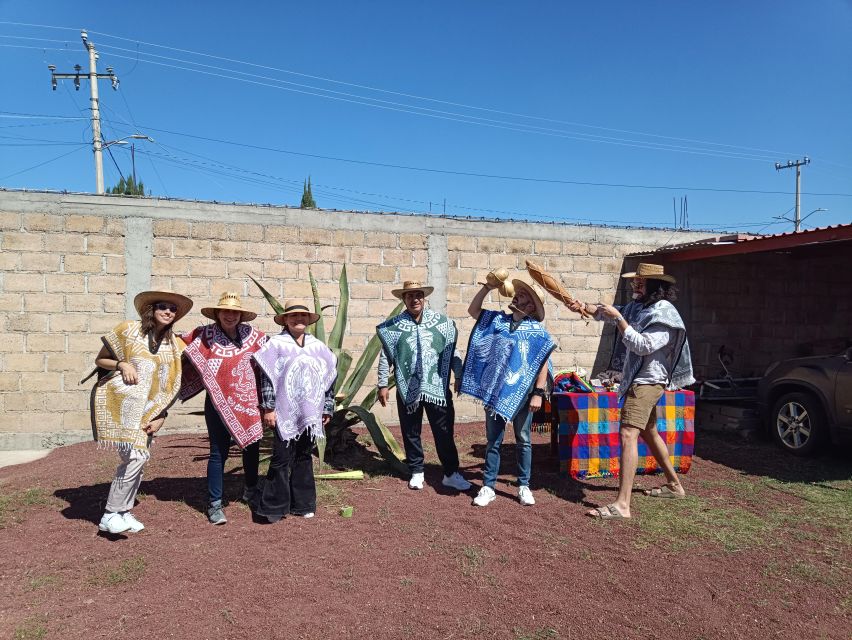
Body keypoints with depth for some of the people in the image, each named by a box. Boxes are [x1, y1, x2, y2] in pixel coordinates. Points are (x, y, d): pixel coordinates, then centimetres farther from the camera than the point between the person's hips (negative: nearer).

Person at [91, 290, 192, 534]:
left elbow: (166, 386, 12)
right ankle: (110, 515, -2)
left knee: (139, 457, 4)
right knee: (136, 456, -14)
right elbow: (99, 360, 3)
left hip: (145, 410, 5)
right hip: (119, 402, -5)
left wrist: (160, 417, 3)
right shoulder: (129, 330, -4)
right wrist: (122, 364, -16)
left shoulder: (173, 344, 9)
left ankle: (124, 511, 20)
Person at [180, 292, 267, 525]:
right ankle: (214, 503, 13)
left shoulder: (253, 335, 0)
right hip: (218, 403, -3)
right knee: (219, 452, 1)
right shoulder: (204, 336, -4)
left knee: (252, 447, 17)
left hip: (249, 403, 3)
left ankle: (251, 489, 40)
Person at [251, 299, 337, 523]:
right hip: (285, 412, -4)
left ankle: (301, 503, 23)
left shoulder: (318, 346, 9)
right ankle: (273, 506, 10)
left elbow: (329, 378, 12)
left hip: (310, 413, 4)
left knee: (304, 457, 12)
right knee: (282, 458, -3)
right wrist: (268, 408, -12)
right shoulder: (276, 344, -3)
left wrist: (327, 408, 10)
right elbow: (267, 377, -7)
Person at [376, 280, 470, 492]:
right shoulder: (394, 325, -2)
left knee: (444, 432, 4)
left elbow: (452, 352, 6)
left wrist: (460, 376, 5)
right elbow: (385, 357, 2)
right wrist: (383, 385, 2)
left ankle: (451, 474, 17)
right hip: (408, 389, 0)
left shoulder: (442, 321, 1)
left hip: (438, 387, 0)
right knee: (411, 433, 11)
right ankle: (416, 472, 27)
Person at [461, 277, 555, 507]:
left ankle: (524, 486, 23)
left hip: (522, 393, -2)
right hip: (495, 391, 2)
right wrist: (488, 287, 2)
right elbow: (473, 310, 12)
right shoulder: (497, 320, 5)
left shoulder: (537, 330, -4)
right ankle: (488, 487, 16)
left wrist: (538, 393, -11)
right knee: (493, 441, 8)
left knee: (523, 441, 10)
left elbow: (543, 363, -5)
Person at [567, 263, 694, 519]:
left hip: (647, 382, -10)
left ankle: (622, 504, -23)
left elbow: (642, 346, -26)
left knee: (628, 434, -19)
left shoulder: (664, 314, -16)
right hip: (639, 381, 10)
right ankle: (674, 485, 39)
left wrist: (618, 318, -24)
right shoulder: (644, 308, 12)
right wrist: (583, 305, 2)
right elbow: (607, 312, 17)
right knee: (649, 433, 22)